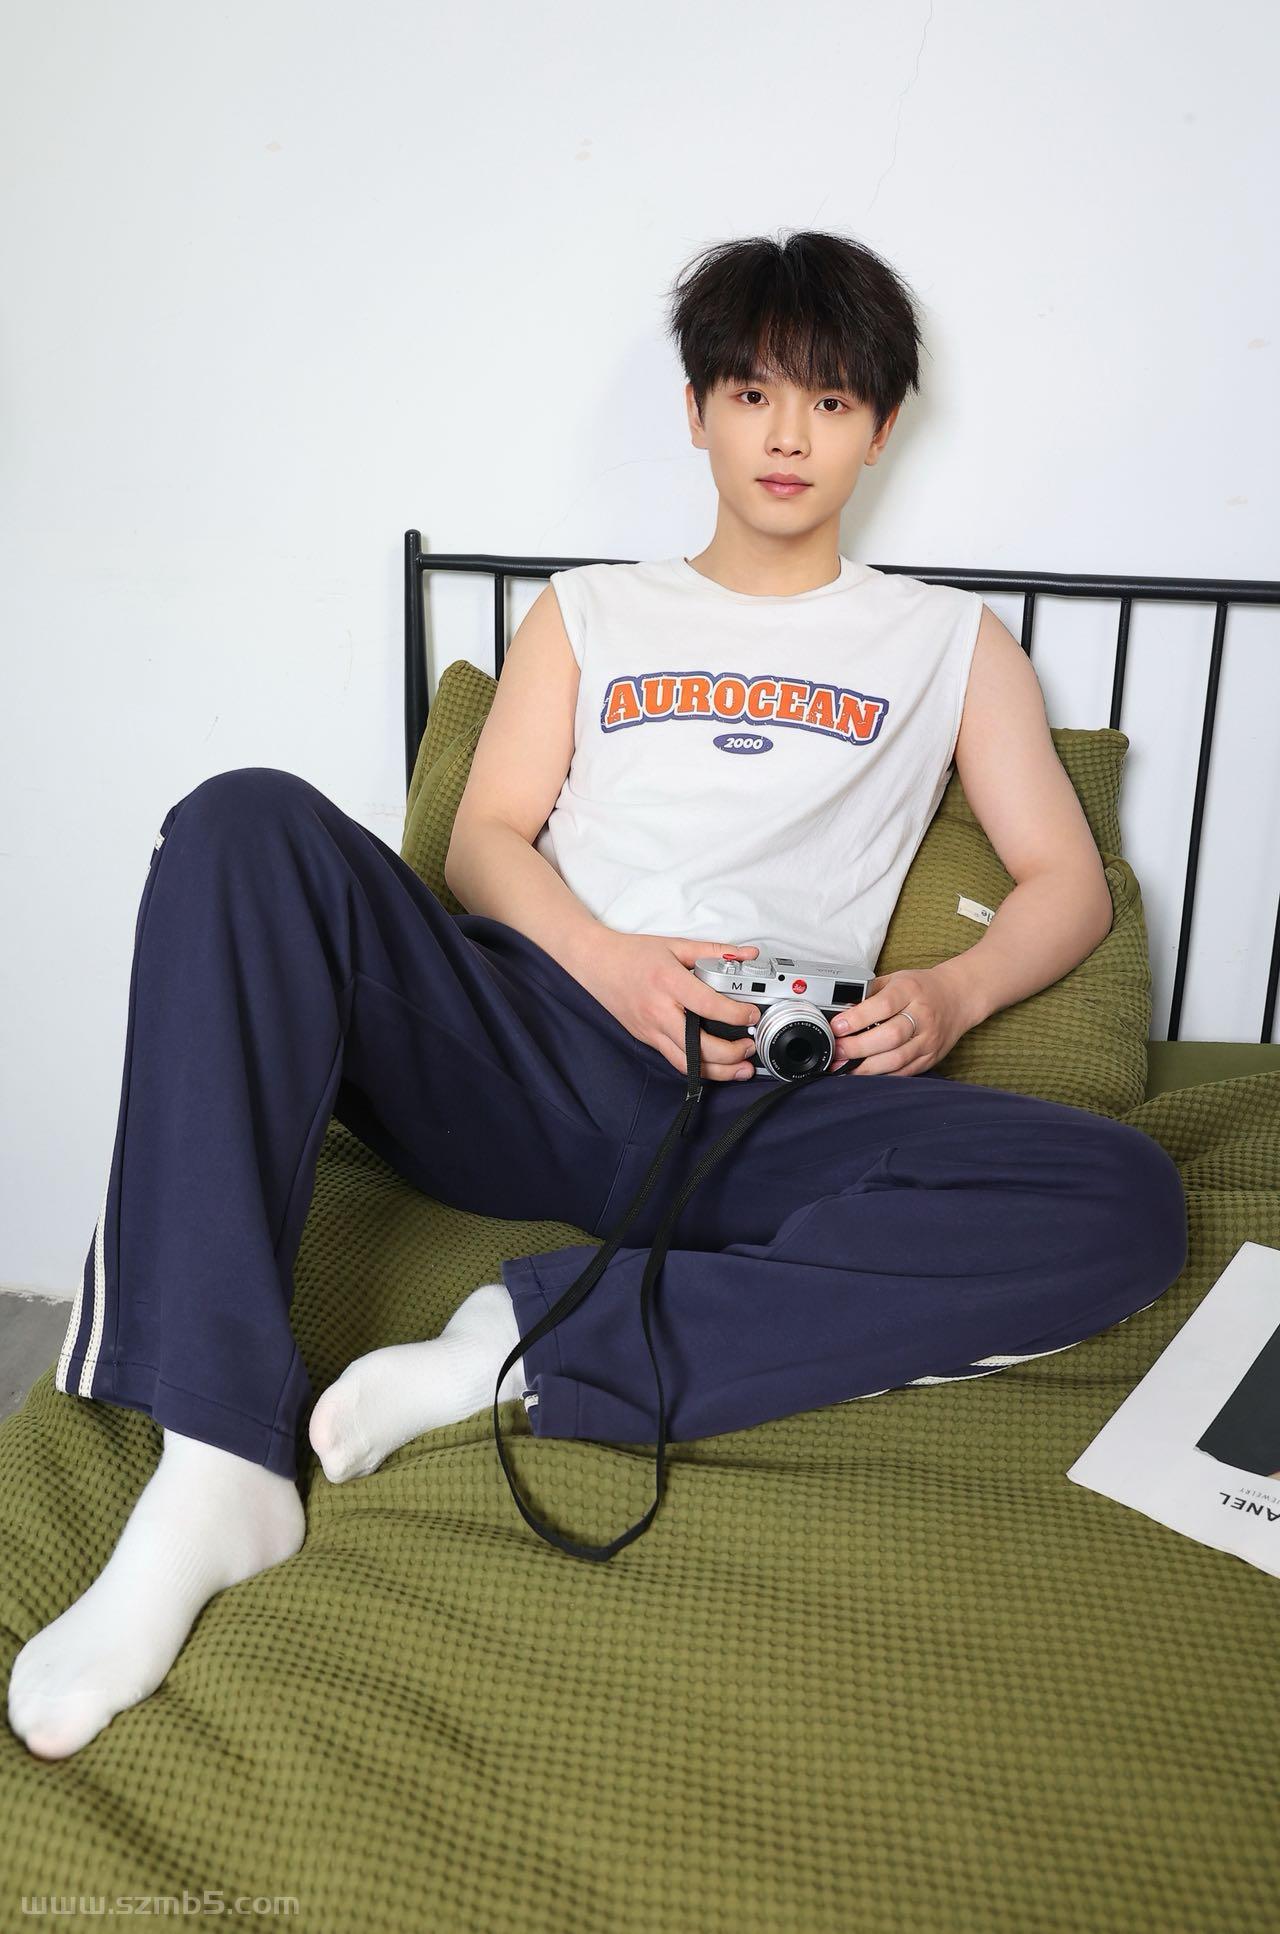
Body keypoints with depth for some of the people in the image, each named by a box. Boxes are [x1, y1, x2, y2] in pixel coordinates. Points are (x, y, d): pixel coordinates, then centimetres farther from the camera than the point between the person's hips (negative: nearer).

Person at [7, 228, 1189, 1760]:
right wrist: (609, 957, -11)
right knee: (247, 820, -23)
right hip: (533, 1047, 1)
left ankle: (529, 1348, -27)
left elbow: (1069, 882, 15)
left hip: (770, 1108, 0)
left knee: (1128, 1202, -26)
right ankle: (214, 1471, -31)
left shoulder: (952, 642, 22)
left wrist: (950, 996, -8)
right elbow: (485, 845, 11)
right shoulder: (588, 612, 23)